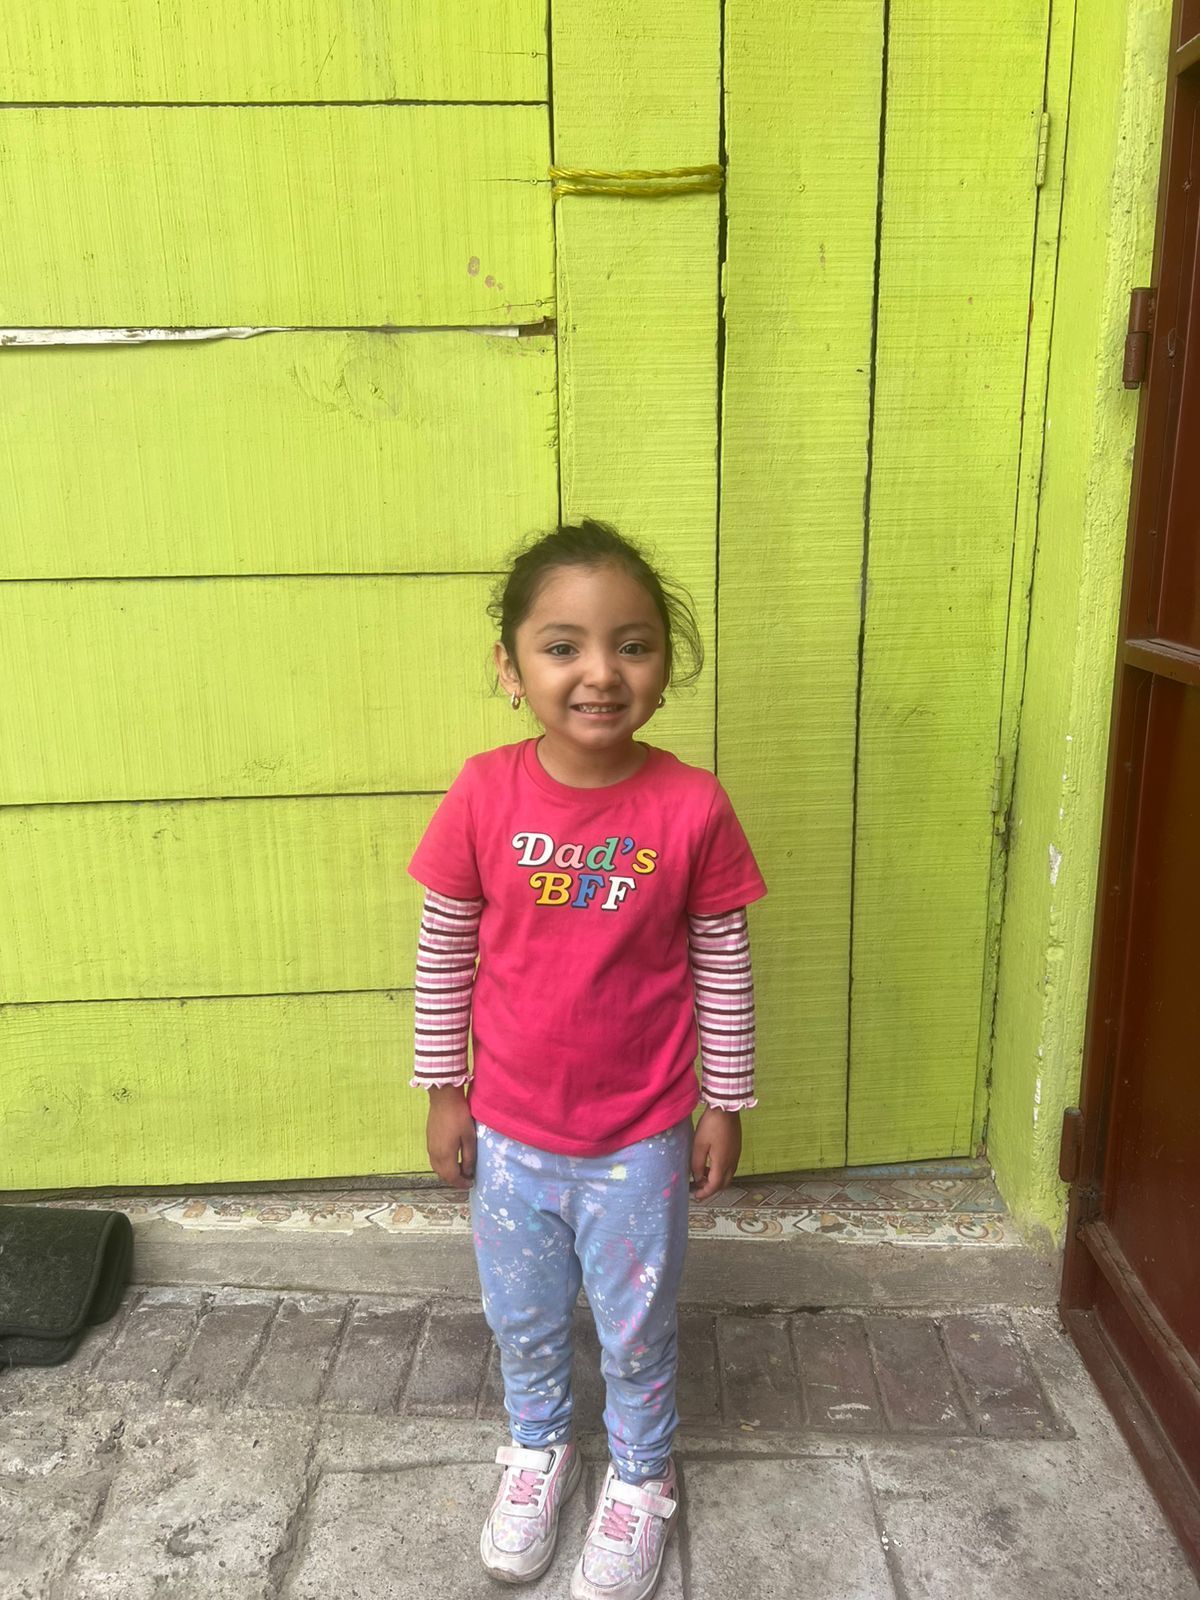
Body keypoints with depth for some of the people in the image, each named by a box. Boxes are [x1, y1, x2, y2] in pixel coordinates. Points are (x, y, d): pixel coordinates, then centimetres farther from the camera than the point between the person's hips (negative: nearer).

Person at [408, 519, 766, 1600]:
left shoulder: (692, 807, -18)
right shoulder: (485, 794, -15)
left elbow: (724, 965, -7)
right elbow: (442, 951, -5)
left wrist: (725, 1105, 0)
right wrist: (444, 1093, 0)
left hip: (641, 1137, -1)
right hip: (510, 1129, 2)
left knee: (638, 1327, 20)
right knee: (522, 1317, 24)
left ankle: (641, 1477, 49)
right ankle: (538, 1447, 54)